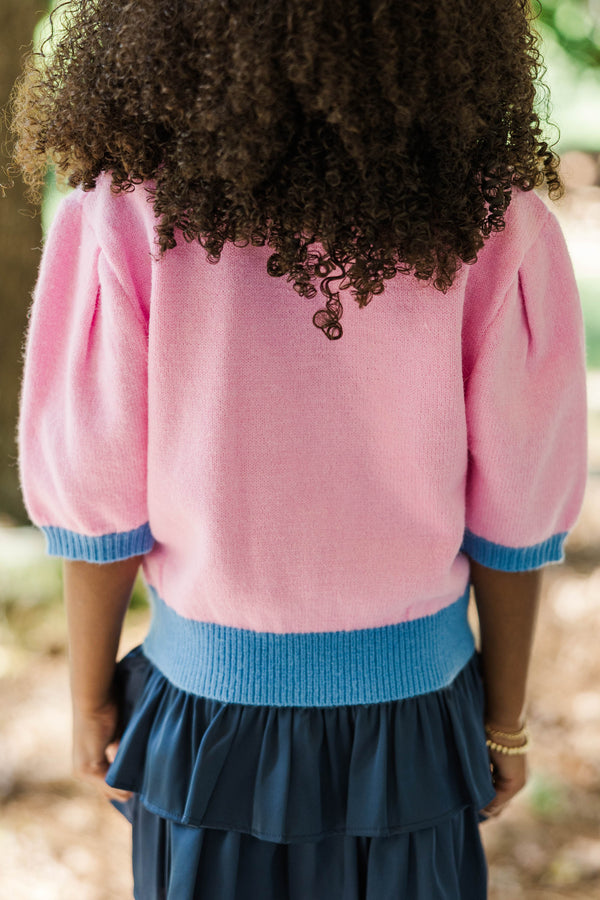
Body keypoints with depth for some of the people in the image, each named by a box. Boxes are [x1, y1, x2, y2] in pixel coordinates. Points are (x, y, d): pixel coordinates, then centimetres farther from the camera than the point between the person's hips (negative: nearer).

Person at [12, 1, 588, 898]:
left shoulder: (127, 215, -19)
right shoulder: (490, 220, -16)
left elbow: (96, 503, -11)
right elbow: (515, 511, -8)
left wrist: (91, 697, 5)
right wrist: (506, 716, 7)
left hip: (212, 696, 0)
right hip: (413, 703, 1)